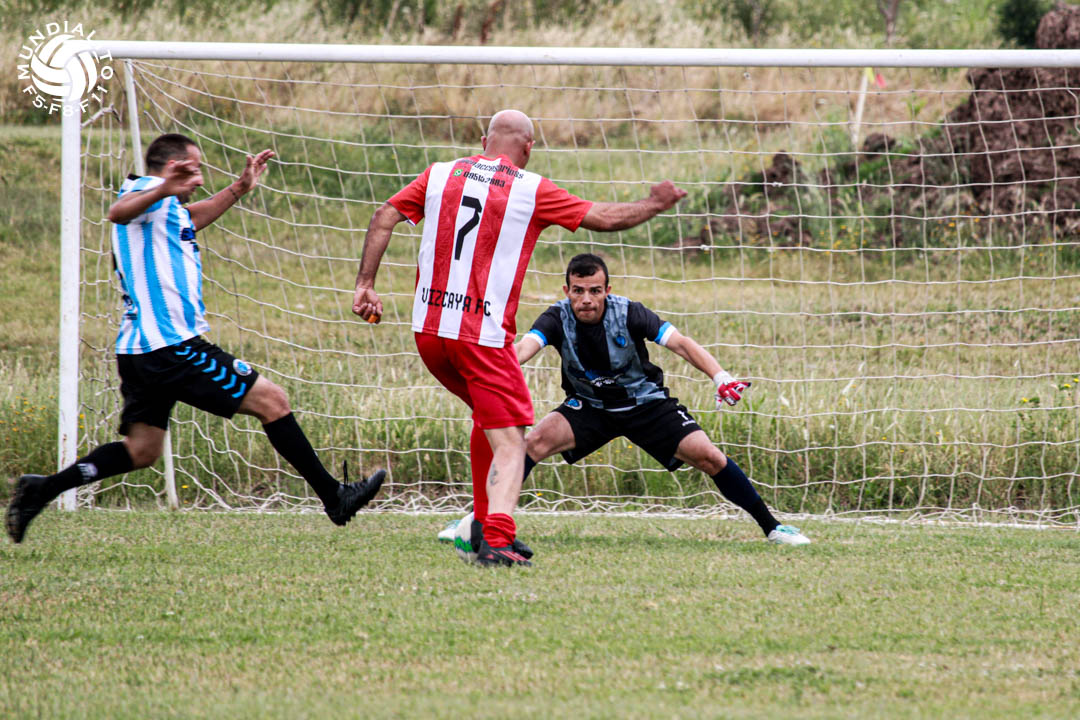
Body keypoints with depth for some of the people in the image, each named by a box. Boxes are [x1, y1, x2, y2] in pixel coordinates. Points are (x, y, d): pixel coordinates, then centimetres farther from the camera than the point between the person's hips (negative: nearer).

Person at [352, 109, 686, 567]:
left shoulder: (440, 176, 10)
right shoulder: (531, 190, -2)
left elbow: (384, 218, 4)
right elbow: (605, 219, 3)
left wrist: (365, 284, 4)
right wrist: (655, 204, 19)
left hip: (428, 329, 6)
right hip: (483, 336, -6)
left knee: (488, 416, 27)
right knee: (510, 441, -4)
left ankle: (484, 526, 27)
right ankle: (497, 540, -25)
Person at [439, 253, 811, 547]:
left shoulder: (628, 313, -23)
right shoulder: (558, 318, -21)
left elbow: (680, 343, -28)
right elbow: (525, 346, -38)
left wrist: (720, 377, -43)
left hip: (645, 403, -1)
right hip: (588, 406, 1)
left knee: (707, 456, -14)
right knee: (535, 441, -23)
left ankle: (771, 526, 2)